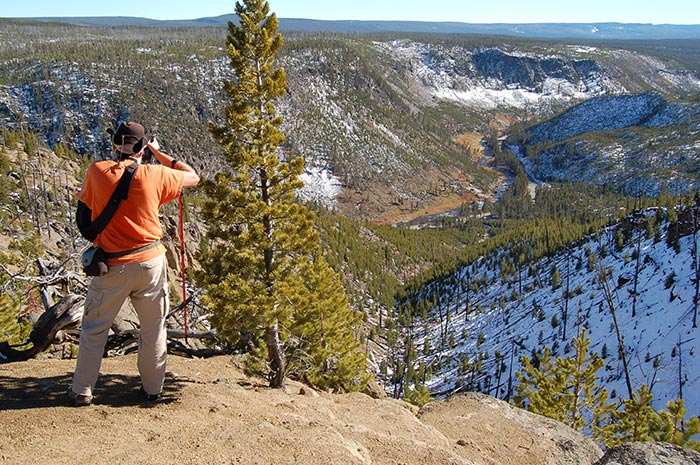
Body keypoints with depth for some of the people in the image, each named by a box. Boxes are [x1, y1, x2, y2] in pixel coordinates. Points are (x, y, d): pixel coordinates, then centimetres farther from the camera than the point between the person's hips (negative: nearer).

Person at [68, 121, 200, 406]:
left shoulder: (97, 172, -7)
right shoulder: (154, 175, -8)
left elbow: (83, 198, 12)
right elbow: (193, 177, 8)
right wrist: (160, 154, 14)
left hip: (112, 266, 0)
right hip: (151, 263, 0)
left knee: (94, 330, 14)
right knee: (154, 330, 14)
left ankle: (82, 391, 20)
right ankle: (153, 388, 25)